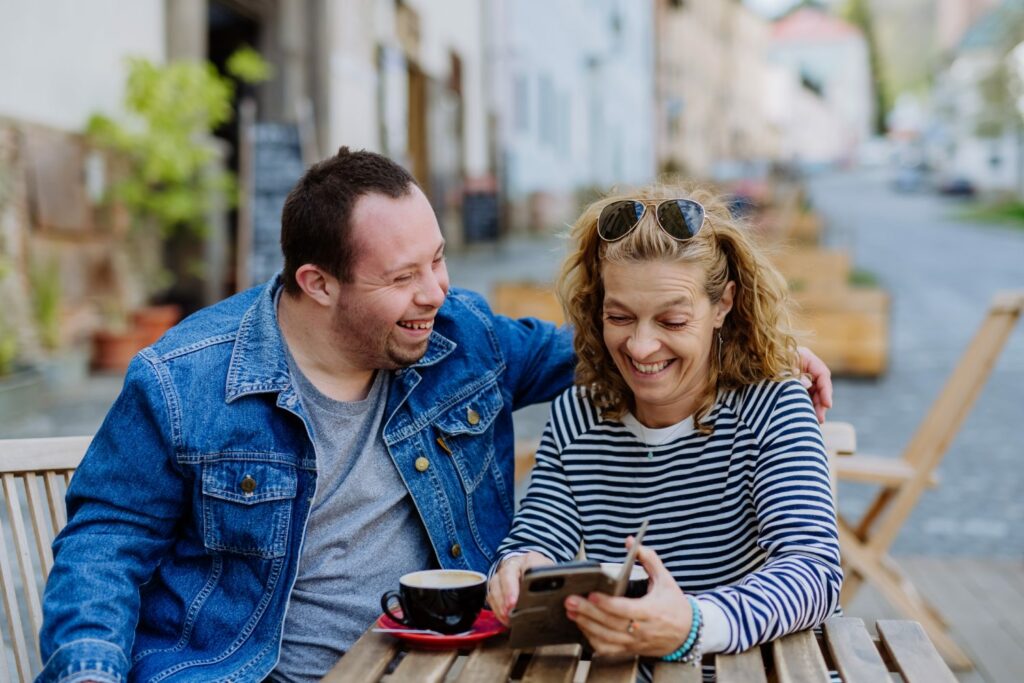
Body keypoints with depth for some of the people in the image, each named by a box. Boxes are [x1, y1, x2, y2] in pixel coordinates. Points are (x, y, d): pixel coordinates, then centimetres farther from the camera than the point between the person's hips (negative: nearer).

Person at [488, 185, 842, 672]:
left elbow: (815, 569, -19)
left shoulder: (772, 408, -8)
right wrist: (516, 571, -26)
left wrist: (694, 627, -38)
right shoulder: (572, 418, 4)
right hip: (615, 668, 3)